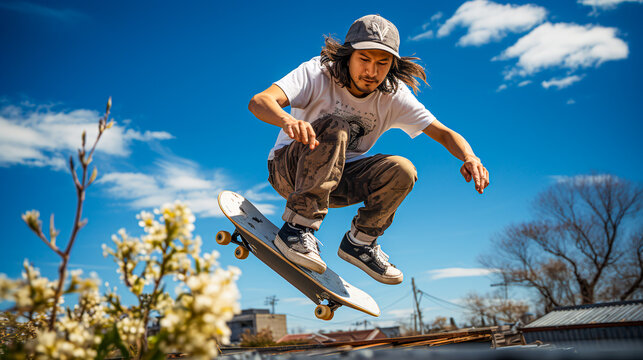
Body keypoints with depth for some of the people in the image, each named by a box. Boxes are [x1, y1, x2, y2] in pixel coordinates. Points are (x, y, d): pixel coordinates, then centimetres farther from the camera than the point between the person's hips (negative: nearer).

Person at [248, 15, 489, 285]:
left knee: (401, 171, -21)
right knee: (334, 129, -33)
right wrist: (288, 120, -56)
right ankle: (298, 226, -28)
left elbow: (444, 133, -12)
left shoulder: (393, 96, -9)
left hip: (338, 179, 4)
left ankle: (360, 242, 0)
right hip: (288, 170, -4)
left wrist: (469, 157, -34)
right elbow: (259, 102, -33)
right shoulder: (318, 73, -20)